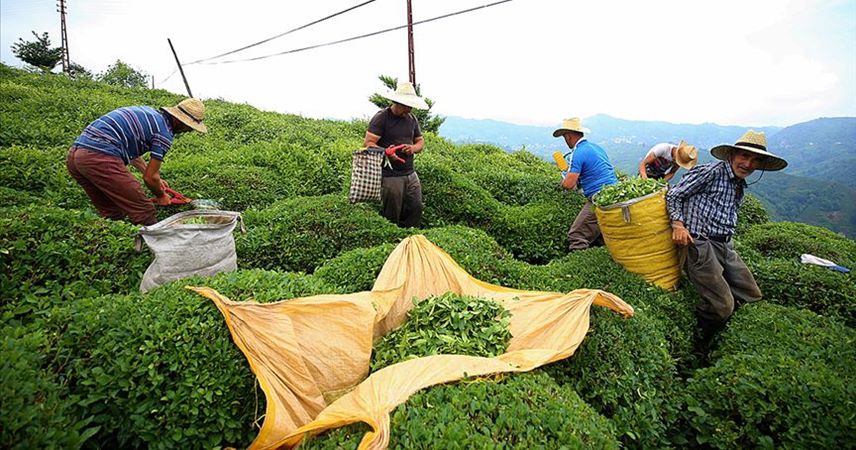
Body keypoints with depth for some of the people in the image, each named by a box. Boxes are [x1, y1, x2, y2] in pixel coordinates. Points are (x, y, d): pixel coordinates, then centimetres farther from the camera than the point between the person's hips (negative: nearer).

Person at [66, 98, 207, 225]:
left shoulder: (147, 111, 21)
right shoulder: (164, 133, -6)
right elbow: (149, 177, -1)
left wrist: (155, 179, 37)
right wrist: (161, 196, 19)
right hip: (99, 158, -10)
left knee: (113, 215, 20)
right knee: (143, 213, -4)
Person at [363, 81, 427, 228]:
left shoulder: (411, 119, 15)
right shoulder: (381, 117, -7)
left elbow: (420, 141, 21)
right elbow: (368, 143, -12)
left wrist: (413, 148, -3)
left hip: (411, 174, 7)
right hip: (390, 176, -6)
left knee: (416, 209, 6)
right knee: (391, 217, 0)